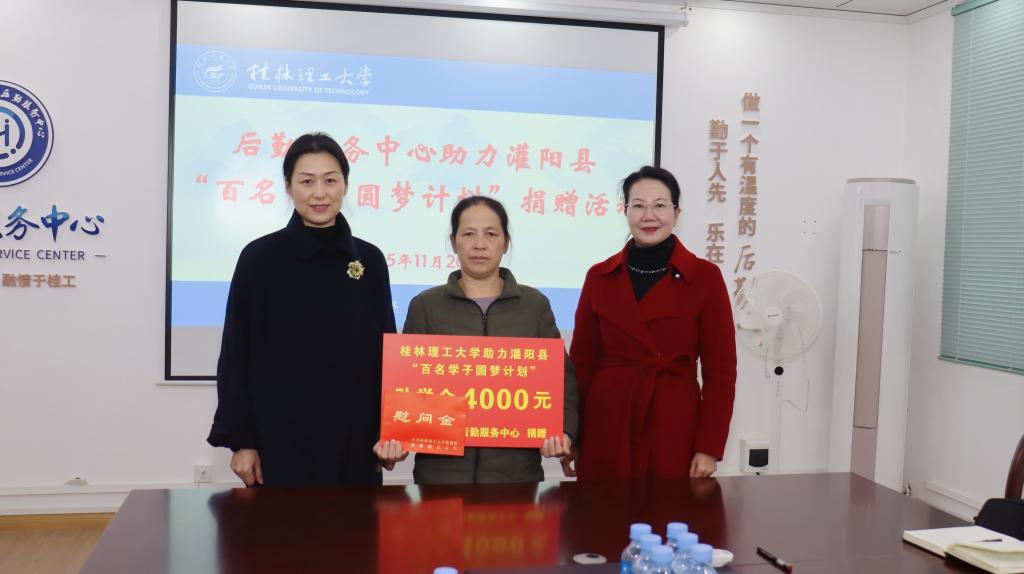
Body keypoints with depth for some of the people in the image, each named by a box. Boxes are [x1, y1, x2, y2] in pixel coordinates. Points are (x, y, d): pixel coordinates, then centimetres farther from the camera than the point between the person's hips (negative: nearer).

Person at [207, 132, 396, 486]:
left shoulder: (370, 260, 5)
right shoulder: (259, 257, -2)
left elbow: (385, 350, 9)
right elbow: (236, 354, -1)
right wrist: (240, 438, -5)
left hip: (354, 439, 3)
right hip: (280, 437, -2)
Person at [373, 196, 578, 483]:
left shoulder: (535, 304, 6)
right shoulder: (425, 305, 4)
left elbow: (560, 377, 7)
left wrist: (563, 432, -10)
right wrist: (391, 437, -13)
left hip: (516, 466, 1)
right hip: (441, 466, -1)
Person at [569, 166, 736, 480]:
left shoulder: (705, 277, -3)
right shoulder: (600, 277, 4)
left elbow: (720, 370, -3)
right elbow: (581, 362, 7)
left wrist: (709, 447, -8)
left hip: (674, 428, -2)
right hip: (606, 428, 2)